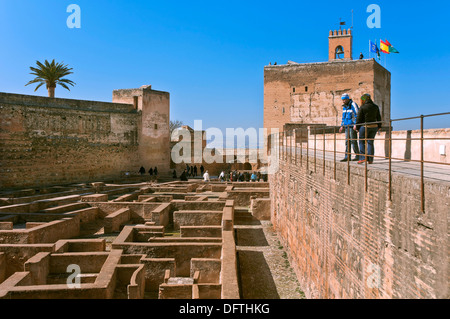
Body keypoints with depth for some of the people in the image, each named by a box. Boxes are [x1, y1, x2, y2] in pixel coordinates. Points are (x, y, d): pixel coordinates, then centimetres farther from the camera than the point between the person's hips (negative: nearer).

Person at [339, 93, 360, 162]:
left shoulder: (353, 105, -9)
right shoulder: (344, 107, 15)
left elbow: (357, 116, -14)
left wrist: (355, 125, -21)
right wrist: (342, 126, 17)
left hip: (352, 126, -8)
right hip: (347, 127, 8)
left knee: (353, 141, -7)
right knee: (347, 141, 4)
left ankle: (357, 156, 0)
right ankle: (347, 157, 5)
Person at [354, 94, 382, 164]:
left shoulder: (363, 107, -8)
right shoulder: (376, 107, 6)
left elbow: (359, 118, -7)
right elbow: (379, 117, 10)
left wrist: (357, 127, 2)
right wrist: (379, 126, 18)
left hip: (365, 126, -5)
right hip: (374, 127, 5)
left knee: (362, 142, 4)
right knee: (370, 143, 8)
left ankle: (363, 158, -5)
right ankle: (370, 160, 6)